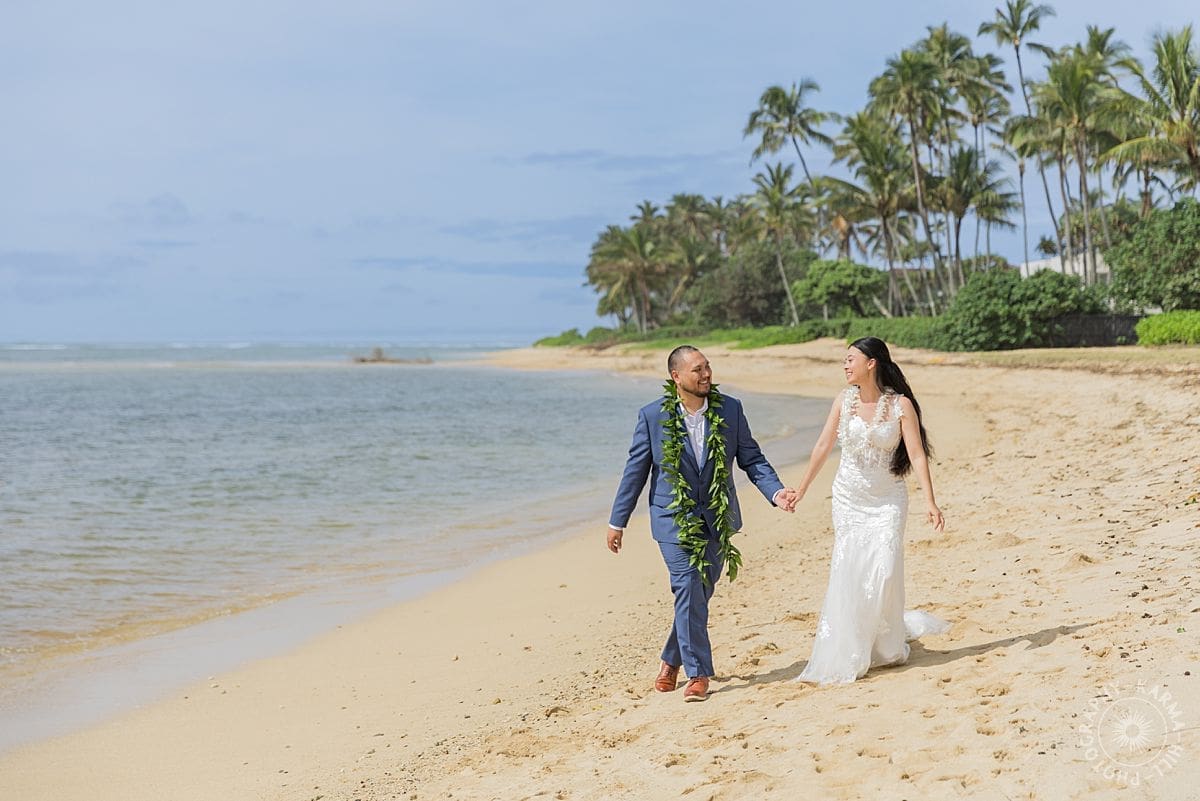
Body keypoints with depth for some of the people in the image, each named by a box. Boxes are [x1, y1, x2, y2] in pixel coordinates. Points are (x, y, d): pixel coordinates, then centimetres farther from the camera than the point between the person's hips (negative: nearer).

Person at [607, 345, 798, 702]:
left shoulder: (730, 410, -2)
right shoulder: (653, 416, -7)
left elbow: (751, 458, 4)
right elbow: (636, 470, -1)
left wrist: (776, 491, -13)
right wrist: (617, 521, 2)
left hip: (717, 519, 3)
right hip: (674, 519, -3)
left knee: (698, 594, 11)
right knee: (689, 592, -10)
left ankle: (672, 660, 31)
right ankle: (698, 673, 0)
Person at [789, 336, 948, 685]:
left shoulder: (901, 405, -10)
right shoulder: (845, 399, -2)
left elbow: (917, 455, -13)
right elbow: (823, 446, 4)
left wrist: (930, 502, -20)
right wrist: (801, 489, 7)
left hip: (887, 499, -3)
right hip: (848, 498, 3)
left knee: (884, 570, -10)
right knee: (849, 572, 0)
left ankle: (888, 646, 12)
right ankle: (850, 652, 14)